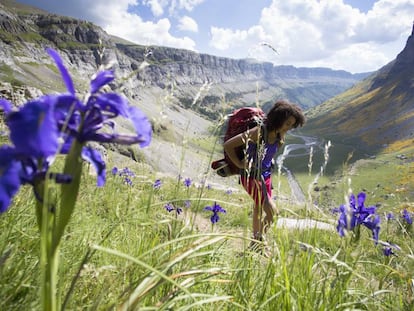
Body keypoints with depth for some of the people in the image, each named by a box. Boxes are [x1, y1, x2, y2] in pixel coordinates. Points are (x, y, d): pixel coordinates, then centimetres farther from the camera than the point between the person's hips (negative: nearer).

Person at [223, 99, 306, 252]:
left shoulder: (279, 134, -3)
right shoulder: (258, 132, -26)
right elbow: (228, 145, -23)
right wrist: (240, 164, -15)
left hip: (266, 175, 8)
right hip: (252, 177, -8)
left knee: (259, 210, 18)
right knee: (272, 212, -10)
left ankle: (256, 242, 35)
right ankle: (258, 241, 9)